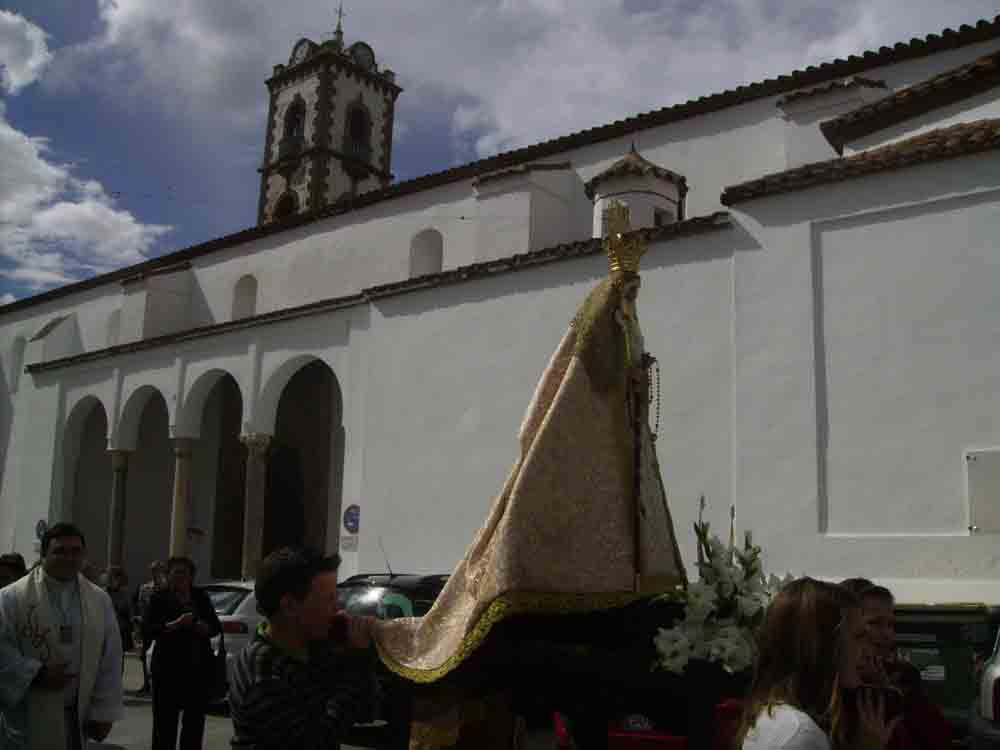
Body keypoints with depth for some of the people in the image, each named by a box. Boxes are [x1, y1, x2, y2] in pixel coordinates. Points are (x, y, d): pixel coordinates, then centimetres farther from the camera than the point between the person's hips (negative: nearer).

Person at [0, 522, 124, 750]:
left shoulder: (100, 601, 6)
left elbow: (110, 662, 5)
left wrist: (104, 712, 2)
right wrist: (36, 673, -16)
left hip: (79, 716, 3)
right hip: (29, 719, -3)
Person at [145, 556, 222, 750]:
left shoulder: (200, 597, 11)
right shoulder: (159, 598, 0)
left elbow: (217, 627, 11)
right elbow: (149, 630, -11)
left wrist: (205, 628, -10)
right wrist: (176, 624, -23)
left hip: (200, 668, 4)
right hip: (169, 669, -4)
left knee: (195, 720, 11)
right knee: (166, 721, -4)